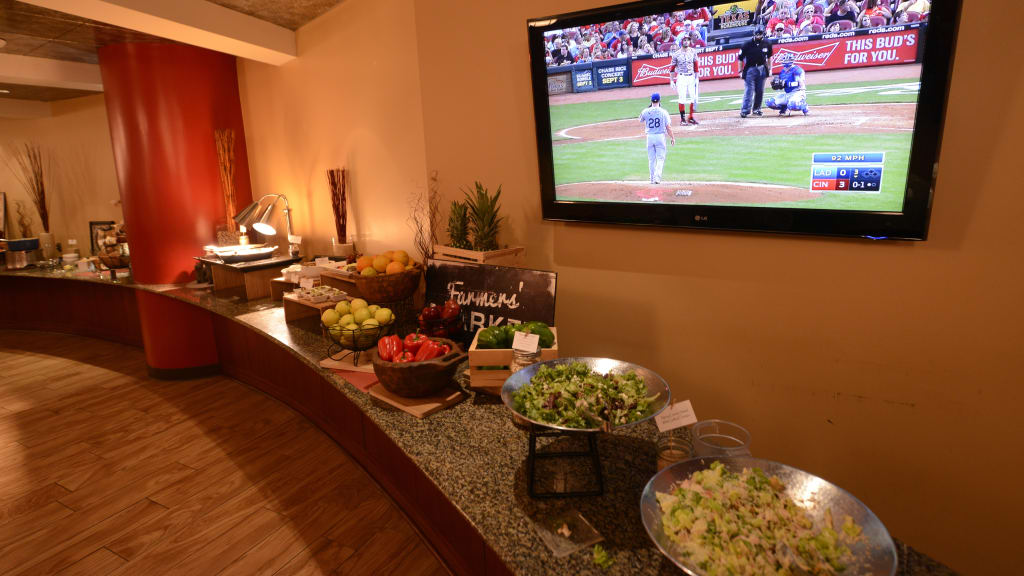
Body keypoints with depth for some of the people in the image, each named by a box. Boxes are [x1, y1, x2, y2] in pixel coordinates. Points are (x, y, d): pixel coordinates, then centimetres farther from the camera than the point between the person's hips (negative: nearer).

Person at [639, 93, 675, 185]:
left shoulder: (645, 111, -3)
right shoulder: (663, 112, -6)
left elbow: (641, 121, 19)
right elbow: (668, 127, -6)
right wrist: (672, 138, 5)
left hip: (649, 137, 2)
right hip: (660, 136, -2)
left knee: (651, 159, 12)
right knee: (660, 158, 4)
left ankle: (652, 179, 16)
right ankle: (657, 177, -12)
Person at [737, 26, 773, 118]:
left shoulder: (767, 44, 1)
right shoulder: (747, 44, -10)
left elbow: (769, 57, 15)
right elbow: (740, 58, -5)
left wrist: (769, 69, 13)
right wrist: (741, 71, -7)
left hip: (762, 69, 4)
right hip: (750, 69, -4)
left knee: (760, 91, 6)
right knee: (749, 90, -12)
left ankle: (756, 109, 17)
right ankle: (745, 111, -14)